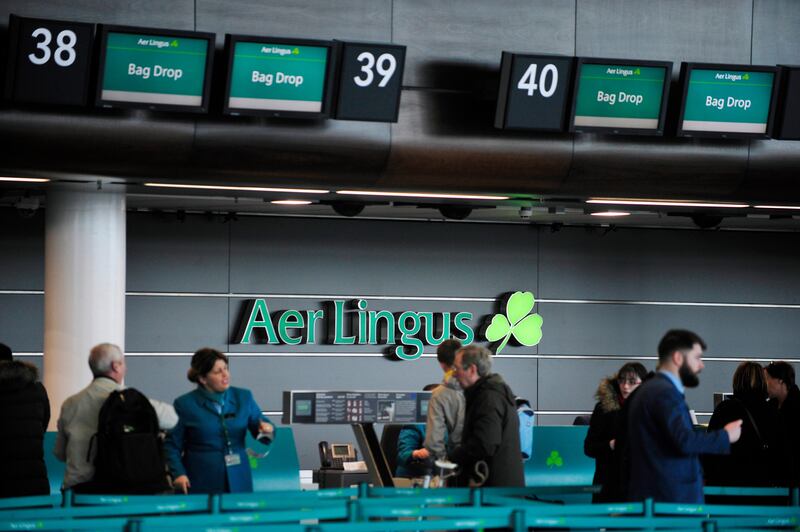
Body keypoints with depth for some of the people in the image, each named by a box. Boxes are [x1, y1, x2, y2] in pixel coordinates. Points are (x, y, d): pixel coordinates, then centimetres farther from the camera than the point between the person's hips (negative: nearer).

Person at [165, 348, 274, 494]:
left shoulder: (243, 397, 7)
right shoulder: (185, 404, -1)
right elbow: (172, 445, 2)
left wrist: (266, 429, -9)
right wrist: (178, 473, -11)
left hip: (238, 481, 3)